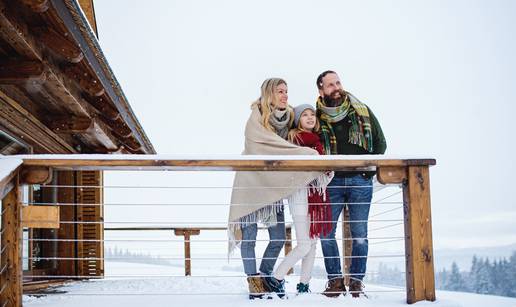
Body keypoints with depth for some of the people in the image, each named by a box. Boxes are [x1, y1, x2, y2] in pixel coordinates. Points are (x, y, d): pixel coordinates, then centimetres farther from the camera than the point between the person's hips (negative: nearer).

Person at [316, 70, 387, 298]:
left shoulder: (363, 112, 6)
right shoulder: (317, 117, 2)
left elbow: (380, 143, 11)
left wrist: (369, 169, 2)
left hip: (360, 181, 0)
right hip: (332, 182, 0)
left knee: (359, 233, 0)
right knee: (326, 231, -3)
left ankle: (356, 281, 9)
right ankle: (335, 279, 8)